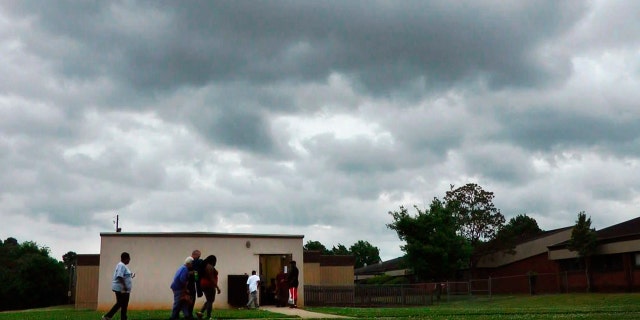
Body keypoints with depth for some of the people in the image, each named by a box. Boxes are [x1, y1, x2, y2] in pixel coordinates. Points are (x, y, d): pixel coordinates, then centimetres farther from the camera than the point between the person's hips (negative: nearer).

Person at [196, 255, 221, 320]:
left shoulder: (205, 266, 14)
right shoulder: (210, 267, -16)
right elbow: (212, 278, -20)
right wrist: (217, 287, -19)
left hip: (204, 285, 10)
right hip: (209, 285, -10)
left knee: (209, 300, 18)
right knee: (210, 301, -3)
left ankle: (201, 312, 8)